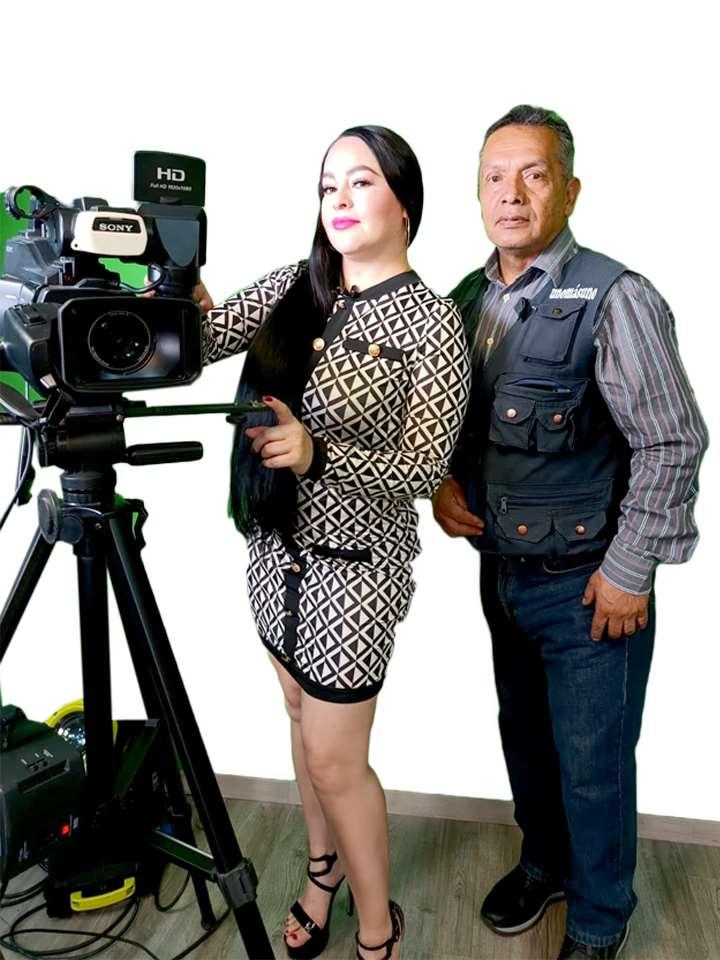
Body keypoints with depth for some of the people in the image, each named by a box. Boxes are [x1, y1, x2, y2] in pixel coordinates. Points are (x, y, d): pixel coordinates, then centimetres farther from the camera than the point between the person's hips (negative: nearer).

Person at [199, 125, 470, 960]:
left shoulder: (432, 321, -11)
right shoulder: (293, 286, 4)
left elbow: (424, 467, -15)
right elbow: (201, 343, -5)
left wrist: (316, 453, -29)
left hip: (354, 561, -5)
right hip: (276, 543, 6)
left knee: (332, 759, 4)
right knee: (302, 718, 21)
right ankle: (324, 865, 47)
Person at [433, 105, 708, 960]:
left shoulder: (614, 301, -16)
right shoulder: (468, 300, 4)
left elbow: (673, 444, -15)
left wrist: (627, 571, -14)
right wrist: (444, 481, -3)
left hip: (588, 583, -6)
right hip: (501, 569, 6)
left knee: (592, 761, 10)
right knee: (524, 733, 22)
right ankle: (543, 864, 49)